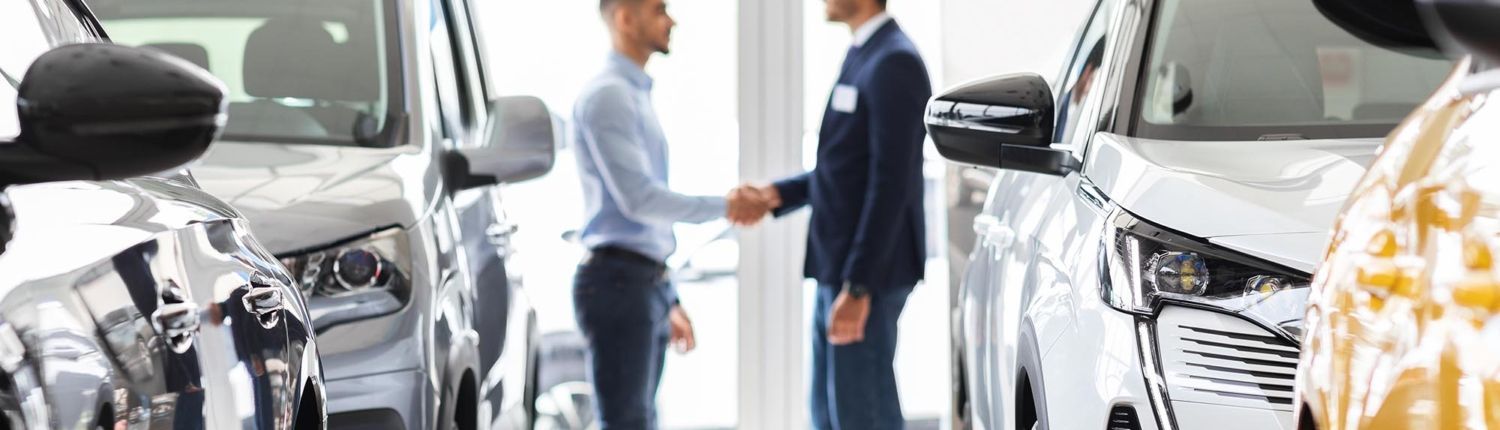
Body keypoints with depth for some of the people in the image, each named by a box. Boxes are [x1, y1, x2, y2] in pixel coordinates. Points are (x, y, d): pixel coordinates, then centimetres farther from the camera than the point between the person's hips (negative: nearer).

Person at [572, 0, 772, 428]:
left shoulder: (637, 95, 19)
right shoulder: (607, 95, -11)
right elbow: (636, 198, -19)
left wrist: (669, 300, 22)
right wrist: (725, 207, -11)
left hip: (646, 282, 9)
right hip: (617, 281, -9)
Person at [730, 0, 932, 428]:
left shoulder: (893, 63, -16)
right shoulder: (863, 56, 14)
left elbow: (890, 184, -21)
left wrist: (858, 287, -23)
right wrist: (777, 195, 8)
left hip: (867, 274, -10)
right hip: (837, 269, 10)